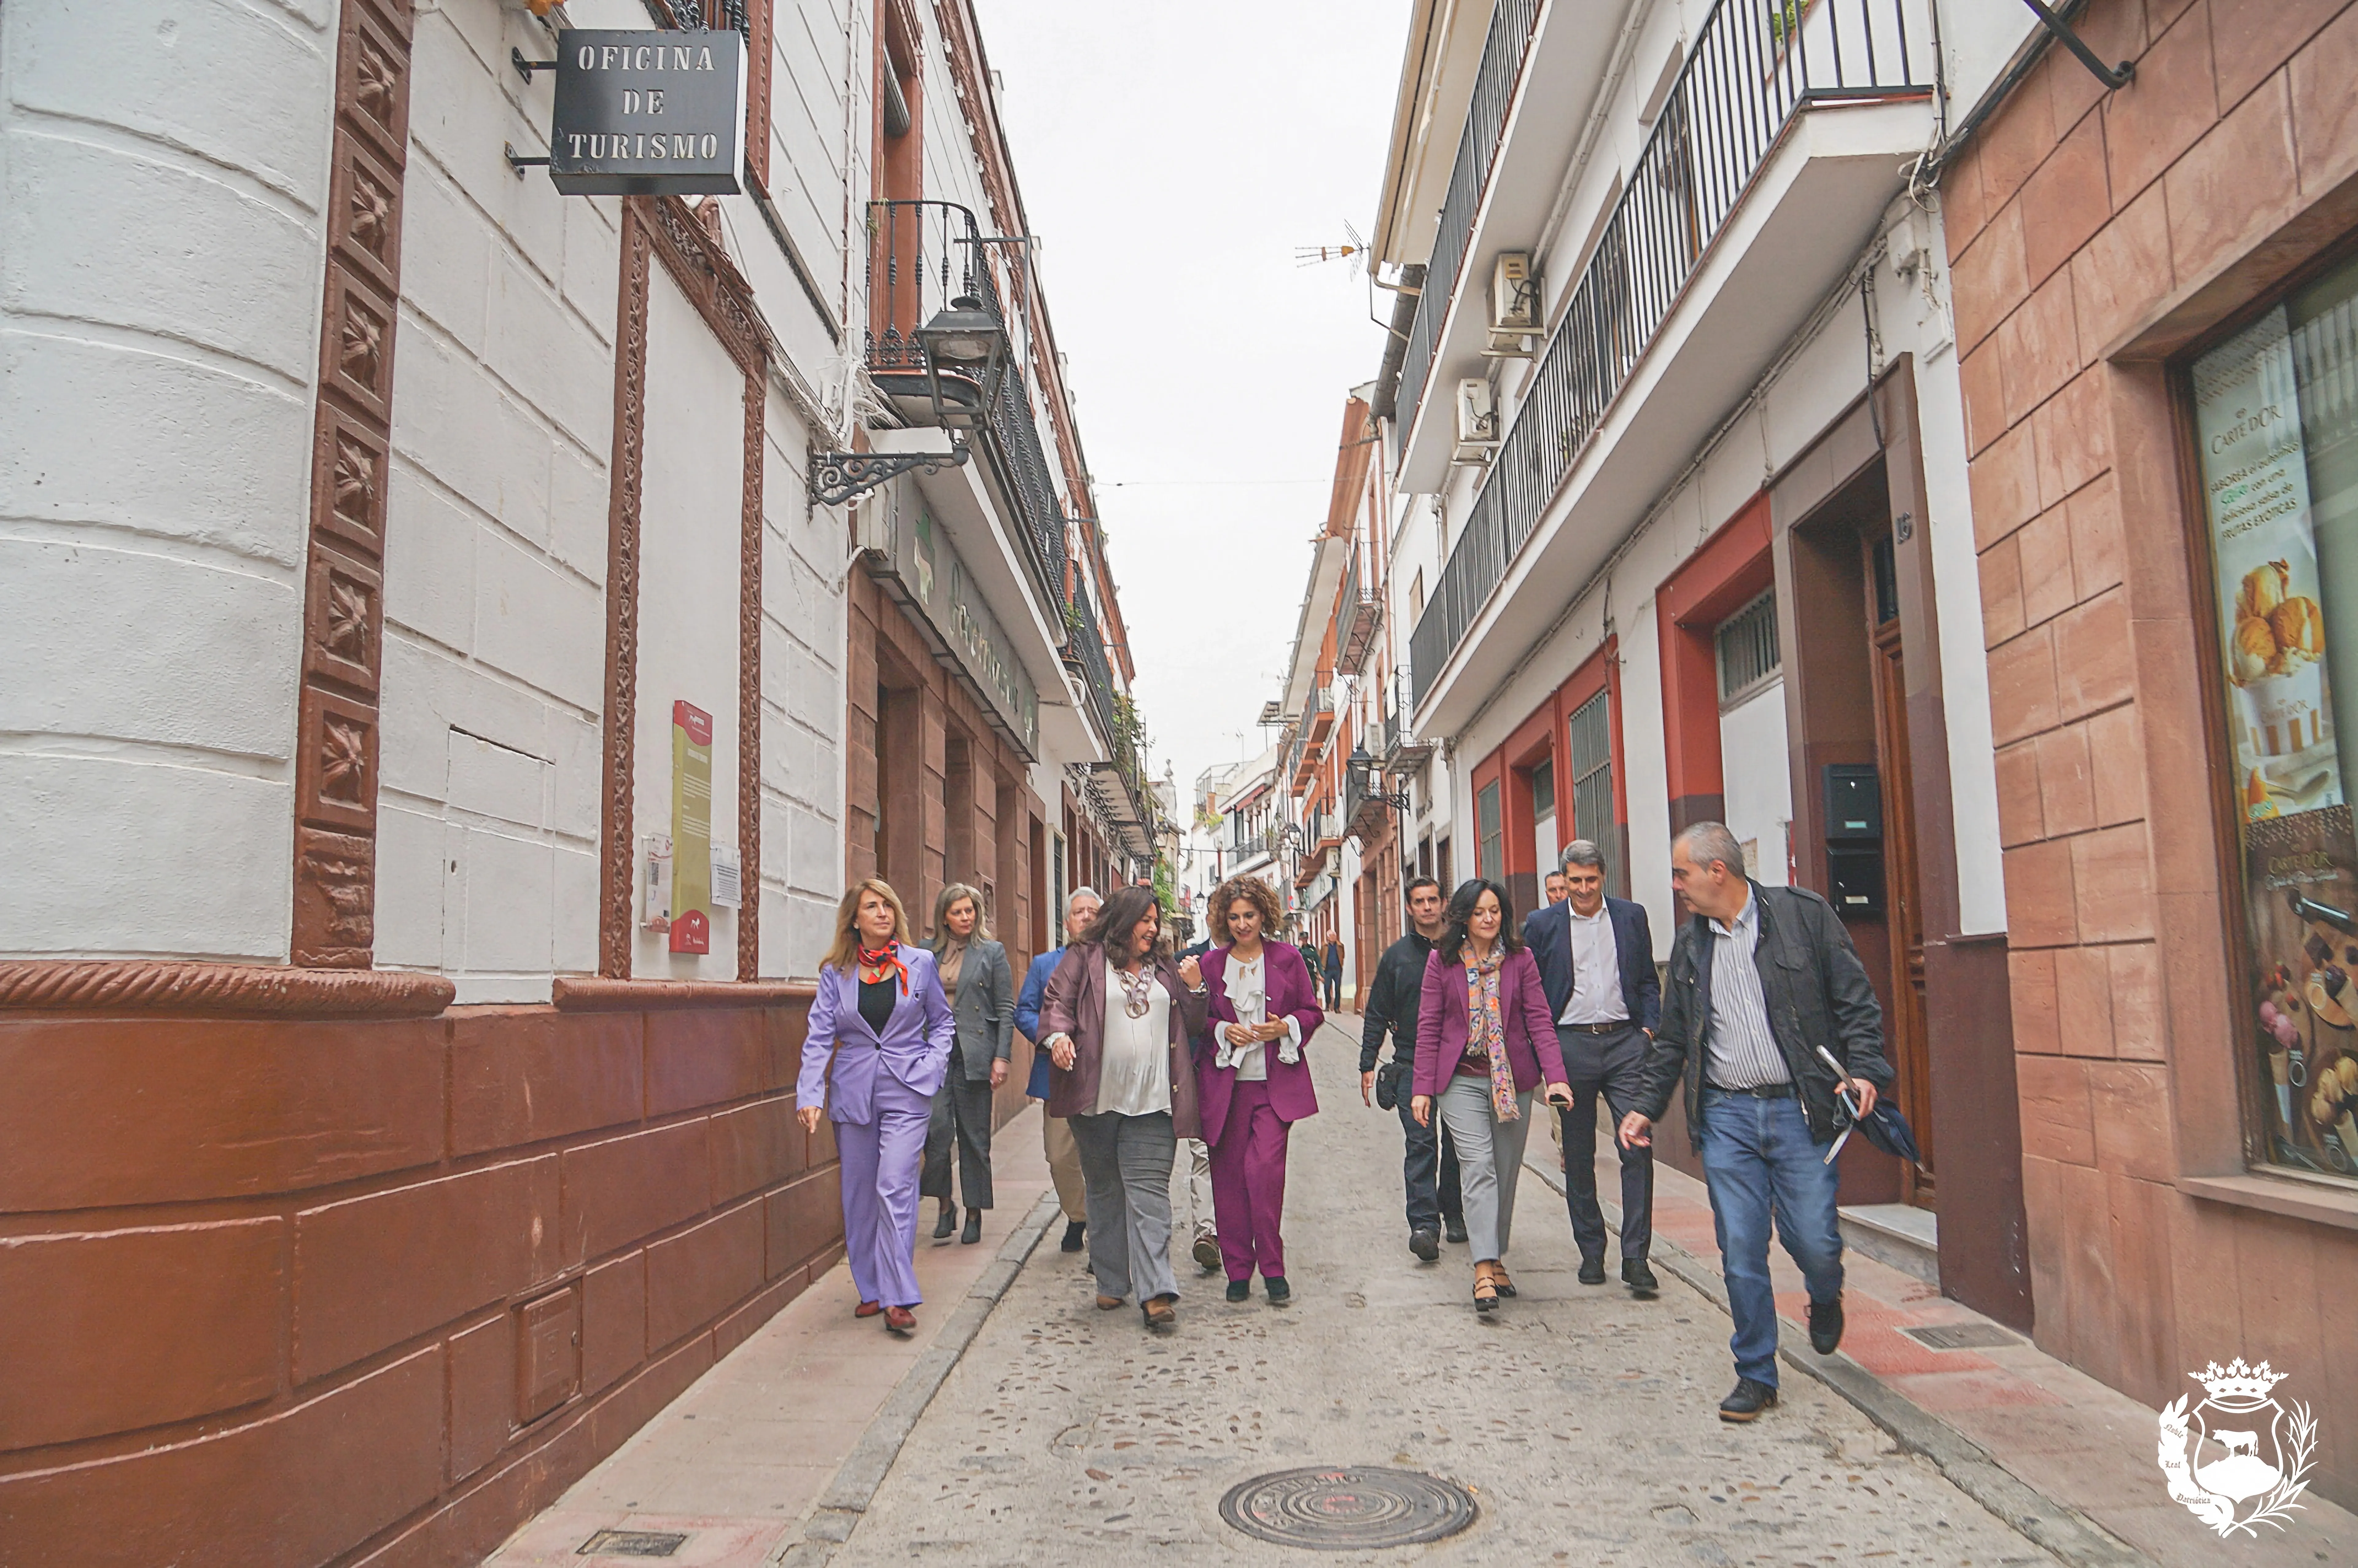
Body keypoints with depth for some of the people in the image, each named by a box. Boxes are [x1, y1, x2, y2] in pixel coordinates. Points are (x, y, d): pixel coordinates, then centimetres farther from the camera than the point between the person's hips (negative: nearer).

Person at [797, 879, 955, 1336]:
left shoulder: (921, 964, 3)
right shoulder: (836, 973, 3)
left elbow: (942, 1022, 12)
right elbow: (819, 1037, 0)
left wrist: (932, 1065, -4)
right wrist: (810, 1095, -10)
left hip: (907, 1092, -2)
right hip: (852, 1093, 2)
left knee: (895, 1188, -10)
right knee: (859, 1194, 8)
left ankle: (899, 1298, -5)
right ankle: (871, 1289, 22)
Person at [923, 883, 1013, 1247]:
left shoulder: (992, 953, 4)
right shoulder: (929, 955, 11)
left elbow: (1006, 1010, 1)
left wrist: (1002, 1058, -6)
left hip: (974, 1055, -2)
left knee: (974, 1136, 4)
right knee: (936, 1129, -8)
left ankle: (974, 1214, 16)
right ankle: (945, 1205, 11)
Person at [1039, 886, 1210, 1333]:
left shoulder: (1163, 969, 18)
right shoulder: (1085, 959, 7)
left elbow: (1191, 1028, 20)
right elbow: (1056, 1003, 0)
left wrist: (1195, 989, 4)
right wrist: (1059, 1035, -19)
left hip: (1152, 1101, 1)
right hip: (1097, 1097, -1)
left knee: (1149, 1193, -6)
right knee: (1104, 1191, 10)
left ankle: (1156, 1293, -9)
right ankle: (1111, 1282, 23)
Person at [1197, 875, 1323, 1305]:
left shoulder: (1286, 959, 5)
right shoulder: (1211, 963, 8)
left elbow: (1313, 1012, 10)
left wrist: (1286, 1027, -9)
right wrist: (1222, 1031, -7)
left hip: (1275, 1083, -2)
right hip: (1225, 1085, 2)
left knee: (1265, 1168, -15)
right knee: (1228, 1176, 3)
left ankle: (1273, 1269, 0)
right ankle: (1238, 1270, 15)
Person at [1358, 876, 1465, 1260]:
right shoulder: (1396, 956, 7)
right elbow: (1377, 1015, 10)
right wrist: (1368, 1065, 4)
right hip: (1412, 1064, 0)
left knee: (1457, 1142, 9)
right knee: (1420, 1144, -8)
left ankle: (1454, 1213, 24)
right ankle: (1423, 1223, -10)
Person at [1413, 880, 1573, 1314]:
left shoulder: (1520, 958, 4)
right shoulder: (1442, 960, 1)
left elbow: (1539, 1019, -1)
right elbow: (1428, 1026, 1)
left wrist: (1556, 1077, -13)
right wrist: (1424, 1088, -3)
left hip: (1514, 1079, 2)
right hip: (1462, 1079, -2)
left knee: (1506, 1171, 9)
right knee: (1478, 1167, -13)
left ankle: (1496, 1257, 24)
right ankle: (1484, 1270, -15)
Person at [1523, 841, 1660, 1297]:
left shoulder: (1632, 917, 8)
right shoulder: (1542, 925, 4)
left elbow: (1648, 981, 14)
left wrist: (1649, 1028, 1)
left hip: (1625, 1042, 0)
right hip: (1571, 1045, 0)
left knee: (1638, 1147, -8)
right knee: (1578, 1156, 8)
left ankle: (1635, 1257, -2)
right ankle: (1591, 1251, 21)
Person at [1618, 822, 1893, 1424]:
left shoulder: (1804, 914, -2)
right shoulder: (1690, 945, 11)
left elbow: (1855, 1002, 0)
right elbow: (1673, 1040, 18)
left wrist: (1864, 1070, -13)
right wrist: (1647, 1106, 13)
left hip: (1798, 1108, -3)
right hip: (1725, 1115, 3)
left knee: (1813, 1240, -1)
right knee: (1741, 1251, 1)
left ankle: (1825, 1297, 35)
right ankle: (1756, 1374, 15)